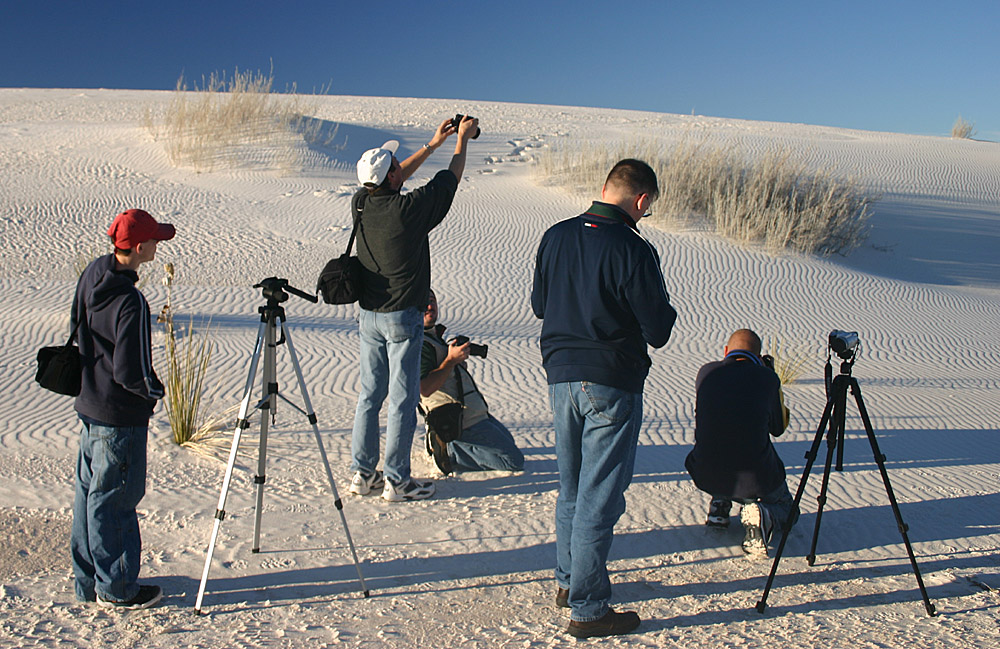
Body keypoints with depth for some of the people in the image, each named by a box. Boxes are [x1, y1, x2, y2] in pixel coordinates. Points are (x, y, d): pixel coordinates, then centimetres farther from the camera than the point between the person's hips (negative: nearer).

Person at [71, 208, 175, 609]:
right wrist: (155, 391, -6)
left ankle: (89, 582, 31)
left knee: (89, 493, 17)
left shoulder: (91, 275, 1)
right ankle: (116, 588, 19)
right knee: (114, 500, 4)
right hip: (121, 417, -9)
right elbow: (130, 373, -25)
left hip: (89, 404, 9)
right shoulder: (130, 302, -26)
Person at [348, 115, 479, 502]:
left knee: (369, 395, 13)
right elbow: (451, 178, -2)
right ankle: (396, 481, 7)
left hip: (369, 316, 7)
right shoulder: (409, 209, -17)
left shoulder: (361, 205, -1)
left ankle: (362, 474, 19)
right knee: (402, 400, 1)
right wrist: (463, 139, 16)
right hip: (402, 318, -6)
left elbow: (395, 181, 18)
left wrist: (433, 145, 25)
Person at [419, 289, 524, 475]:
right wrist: (451, 360, -30)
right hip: (465, 422, -10)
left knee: (508, 443, 29)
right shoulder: (420, 344, -17)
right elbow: (425, 388, -28)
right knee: (515, 461, -9)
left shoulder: (435, 336, 15)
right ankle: (449, 451, -8)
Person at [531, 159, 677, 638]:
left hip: (560, 377, 6)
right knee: (599, 497, 1)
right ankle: (587, 609, 8)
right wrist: (662, 309, 7)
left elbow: (538, 304, 14)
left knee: (571, 488, 20)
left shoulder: (555, 237, 2)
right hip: (611, 384, -6)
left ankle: (568, 580, 34)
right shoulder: (632, 250, -17)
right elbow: (658, 332, -12)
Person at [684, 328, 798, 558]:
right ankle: (761, 515, -7)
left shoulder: (706, 372, 1)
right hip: (756, 481, -3)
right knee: (786, 510, 27)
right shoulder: (767, 378, -5)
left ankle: (719, 505, 21)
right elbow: (779, 427, 11)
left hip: (706, 477, 3)